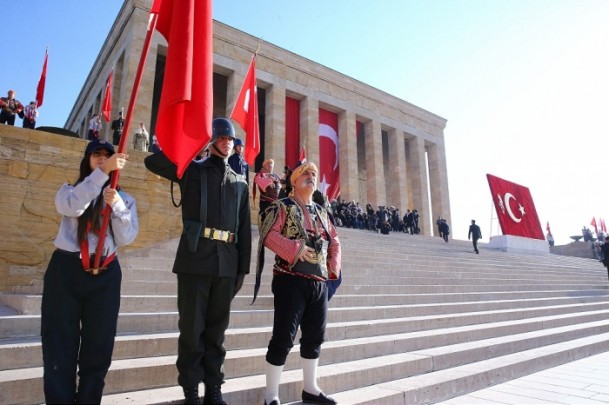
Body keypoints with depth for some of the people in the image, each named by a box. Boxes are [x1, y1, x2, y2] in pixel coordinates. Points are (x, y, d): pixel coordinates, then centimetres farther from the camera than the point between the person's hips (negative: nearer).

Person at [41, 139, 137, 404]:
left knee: (98, 344, 6)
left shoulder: (124, 199, 12)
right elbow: (71, 207, -16)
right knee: (59, 343, 1)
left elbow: (126, 238, -1)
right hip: (66, 270, -1)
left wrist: (116, 206, -16)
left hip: (105, 275, 1)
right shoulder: (69, 191, 10)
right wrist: (103, 172, -23)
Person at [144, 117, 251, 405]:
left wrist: (243, 268, 8)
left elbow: (245, 229, 13)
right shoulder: (192, 169, 9)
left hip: (226, 263, 3)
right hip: (195, 259, -3)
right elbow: (152, 162, -3)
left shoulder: (240, 183, 16)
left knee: (216, 329, 11)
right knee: (192, 327, 3)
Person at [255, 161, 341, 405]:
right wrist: (295, 249, -21)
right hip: (291, 281, -7)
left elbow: (334, 241, 22)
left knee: (314, 336, 14)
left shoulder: (321, 212, 18)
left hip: (319, 283, 7)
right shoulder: (282, 207, 0)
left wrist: (333, 267, 7)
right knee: (284, 337, -6)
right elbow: (268, 235, -13)